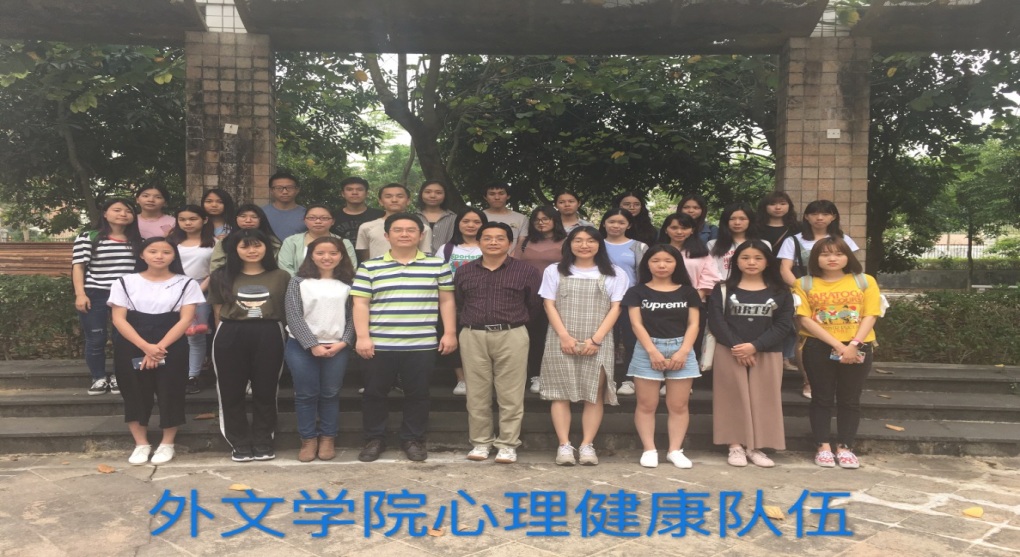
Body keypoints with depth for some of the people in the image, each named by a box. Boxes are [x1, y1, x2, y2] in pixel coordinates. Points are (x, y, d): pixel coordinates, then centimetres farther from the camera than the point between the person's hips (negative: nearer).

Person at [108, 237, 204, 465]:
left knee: (170, 393, 2)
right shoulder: (125, 283, 4)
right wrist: (146, 347, -16)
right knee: (135, 394, 6)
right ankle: (141, 444, 19)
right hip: (132, 348, 1)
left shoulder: (186, 284, 2)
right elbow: (119, 319, -3)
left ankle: (167, 444, 17)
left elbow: (186, 319, -4)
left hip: (172, 348, -1)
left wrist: (160, 347, -16)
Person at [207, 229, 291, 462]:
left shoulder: (281, 277, 4)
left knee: (265, 390, 7)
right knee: (231, 391, 5)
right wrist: (227, 333, 3)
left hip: (269, 336, -1)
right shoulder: (221, 277, 6)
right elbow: (218, 312, 9)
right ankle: (240, 443, 18)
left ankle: (263, 442, 19)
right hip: (231, 336, 1)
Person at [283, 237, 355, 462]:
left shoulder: (348, 284, 5)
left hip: (337, 347, 1)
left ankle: (328, 438, 21)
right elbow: (293, 316, -6)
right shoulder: (299, 282, 0)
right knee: (306, 394, 5)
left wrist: (343, 342, -10)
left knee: (330, 394, 8)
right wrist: (312, 345, -12)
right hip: (302, 346, -1)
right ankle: (308, 439, 17)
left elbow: (352, 316, 4)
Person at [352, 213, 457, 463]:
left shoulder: (438, 266, 6)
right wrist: (362, 337, -6)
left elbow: (447, 301, 8)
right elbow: (361, 304, 2)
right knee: (374, 393, 7)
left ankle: (413, 440, 23)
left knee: (417, 394, 8)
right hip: (380, 344, 0)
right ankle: (374, 439, 23)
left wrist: (450, 333, 2)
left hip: (422, 345, 0)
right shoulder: (369, 267, 4)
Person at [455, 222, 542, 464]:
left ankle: (508, 444, 10)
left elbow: (535, 305, 6)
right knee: (477, 394, 6)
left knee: (510, 395, 0)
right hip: (473, 337, 2)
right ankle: (480, 442, 18)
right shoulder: (464, 272, 9)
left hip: (512, 336, -2)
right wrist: (475, 320, 13)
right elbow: (458, 303, 15)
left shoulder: (526, 271, 1)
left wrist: (514, 320, 11)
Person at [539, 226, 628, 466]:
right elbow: (549, 305, 4)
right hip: (560, 342, 0)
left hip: (598, 343, 0)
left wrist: (596, 339, -10)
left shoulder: (615, 274, 10)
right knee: (561, 393, -4)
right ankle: (564, 445, -1)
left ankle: (587, 445, 1)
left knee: (594, 394, -3)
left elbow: (615, 309, 3)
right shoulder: (554, 271, 12)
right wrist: (564, 336, -10)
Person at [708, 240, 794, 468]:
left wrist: (755, 346, -15)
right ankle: (736, 446, 8)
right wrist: (736, 346, -18)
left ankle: (755, 447, 12)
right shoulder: (723, 290, 3)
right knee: (734, 398, 1)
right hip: (730, 353, -1)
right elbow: (716, 322, -5)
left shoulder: (780, 292, 5)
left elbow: (784, 325, -4)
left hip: (767, 354, 1)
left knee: (763, 399, 2)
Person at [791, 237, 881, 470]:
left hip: (857, 348, 1)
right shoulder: (804, 284, 2)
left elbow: (870, 316, -2)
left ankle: (845, 447, 15)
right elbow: (805, 320, -7)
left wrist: (853, 345, -16)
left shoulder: (865, 281, 5)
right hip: (818, 348, -1)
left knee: (849, 400, 6)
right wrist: (837, 345, -15)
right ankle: (823, 447, 12)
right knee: (822, 398, 5)